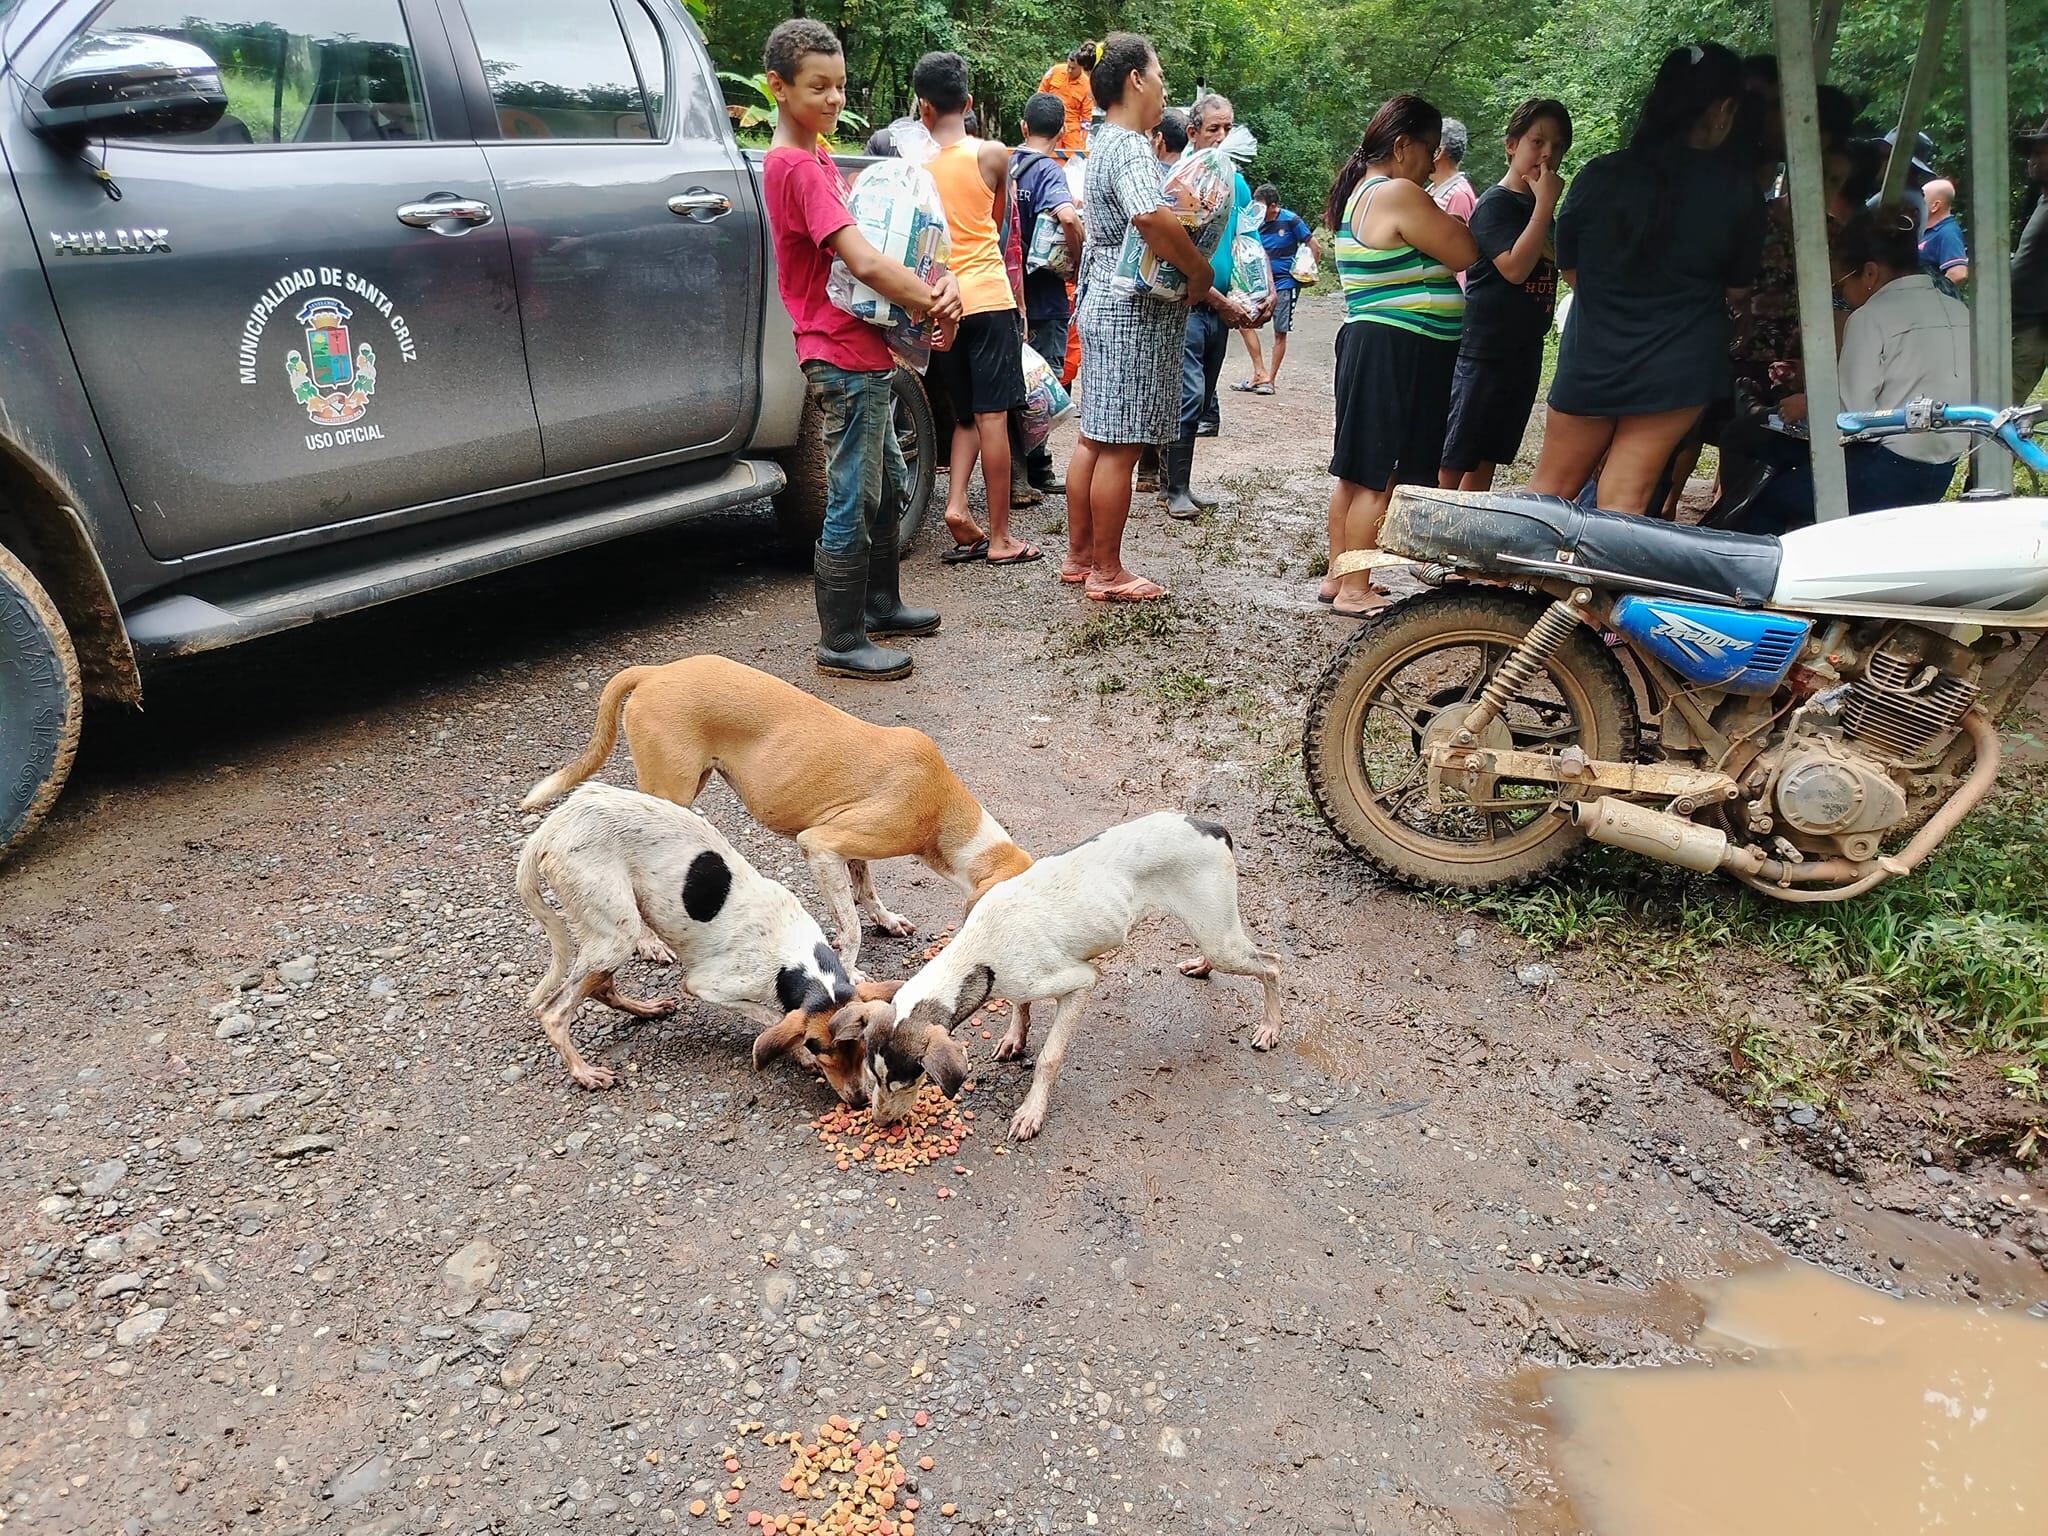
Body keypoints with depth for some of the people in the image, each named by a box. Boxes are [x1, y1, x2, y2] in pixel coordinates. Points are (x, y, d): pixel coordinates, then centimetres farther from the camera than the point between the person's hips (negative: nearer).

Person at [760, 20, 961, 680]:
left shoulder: (818, 162, 17)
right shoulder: (798, 168, -15)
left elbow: (875, 252, 10)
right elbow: (866, 264, -25)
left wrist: (934, 288, -9)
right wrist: (935, 302, -14)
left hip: (863, 357, 10)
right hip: (844, 359, -10)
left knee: (887, 486, 20)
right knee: (852, 505, -5)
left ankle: (879, 604, 34)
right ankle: (840, 643, 4)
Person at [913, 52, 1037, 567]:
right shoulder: (992, 154, -1)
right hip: (985, 296, -3)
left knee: (966, 413, 17)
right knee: (992, 416, -2)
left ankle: (956, 505, 0)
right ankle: (999, 538, 0)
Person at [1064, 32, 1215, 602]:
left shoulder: (1105, 144, 17)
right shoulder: (1130, 148, -15)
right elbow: (1151, 217, -35)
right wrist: (1200, 272, -23)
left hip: (1103, 304, 11)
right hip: (1136, 313, -10)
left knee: (1094, 437, 13)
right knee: (1120, 447, -5)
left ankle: (1079, 556, 21)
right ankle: (1108, 573, 3)